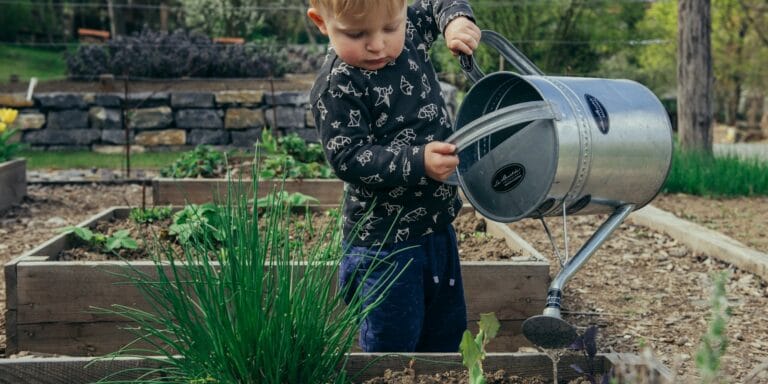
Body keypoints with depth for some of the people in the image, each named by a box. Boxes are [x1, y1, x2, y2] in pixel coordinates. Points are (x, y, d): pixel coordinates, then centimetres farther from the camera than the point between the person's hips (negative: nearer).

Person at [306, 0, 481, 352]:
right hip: (384, 242, -7)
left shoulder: (410, 31, -1)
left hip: (438, 225, 7)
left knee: (448, 332, 21)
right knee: (392, 342, 1)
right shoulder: (336, 88, -21)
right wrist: (418, 162, -33)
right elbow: (349, 159, -24)